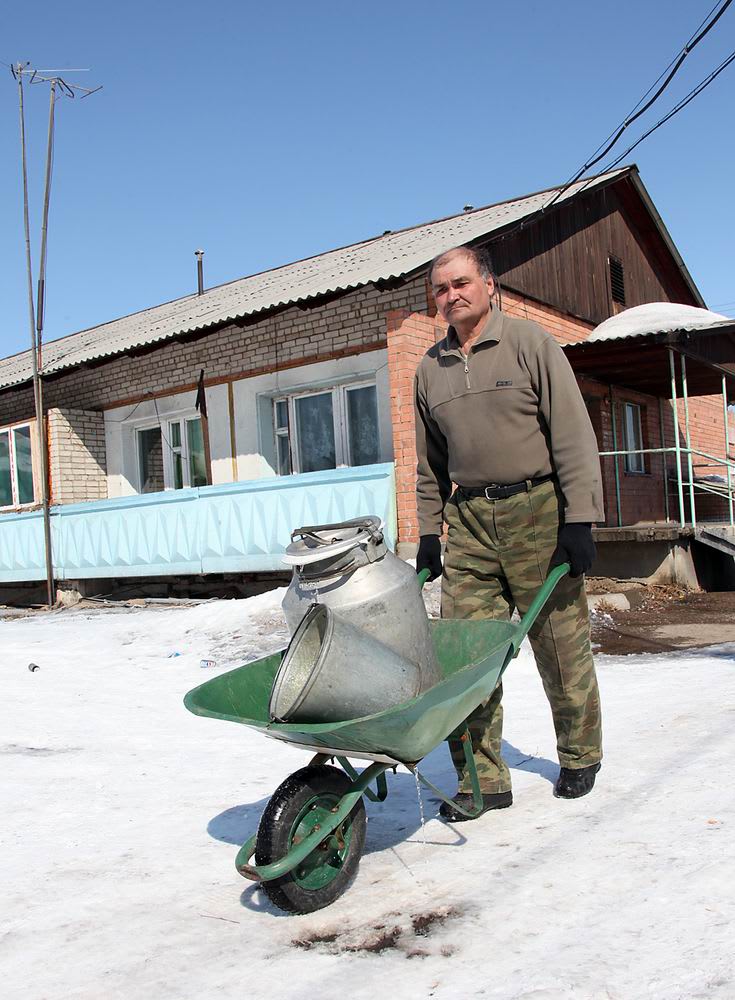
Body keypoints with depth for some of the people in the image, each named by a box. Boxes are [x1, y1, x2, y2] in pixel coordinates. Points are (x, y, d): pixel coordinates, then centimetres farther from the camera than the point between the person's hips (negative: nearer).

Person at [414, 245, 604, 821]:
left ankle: (580, 758, 26)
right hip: (469, 519, 4)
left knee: (562, 644, 5)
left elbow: (573, 434, -5)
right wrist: (428, 532, 13)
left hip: (538, 510, -3)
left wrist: (580, 518, -11)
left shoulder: (529, 342, 0)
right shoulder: (431, 369, 14)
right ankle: (483, 779, 7)